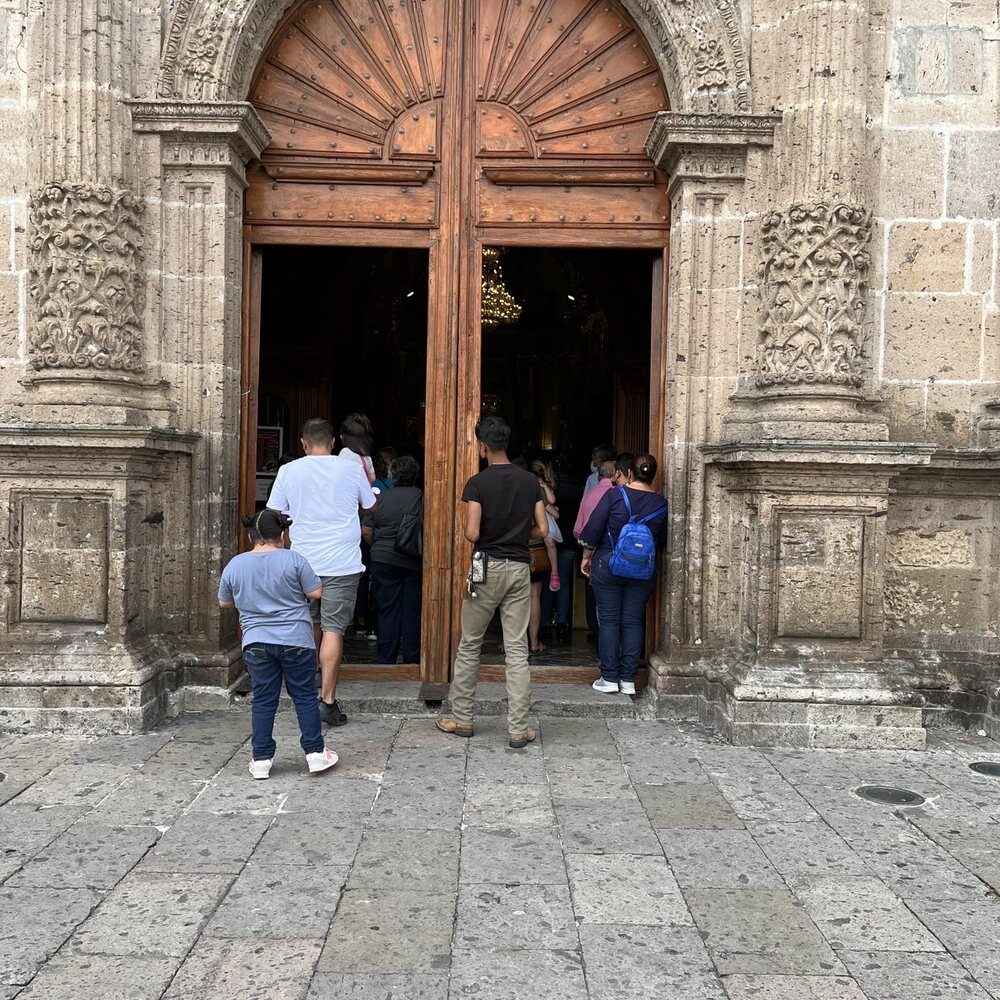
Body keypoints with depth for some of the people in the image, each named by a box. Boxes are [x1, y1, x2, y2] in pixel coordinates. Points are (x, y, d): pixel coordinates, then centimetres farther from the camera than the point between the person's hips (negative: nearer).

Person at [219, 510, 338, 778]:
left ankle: (261, 759, 13)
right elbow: (316, 592, -6)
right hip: (296, 640, -2)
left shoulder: (235, 565, 2)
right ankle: (315, 753, 12)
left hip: (256, 643, 2)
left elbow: (224, 602, 13)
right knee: (305, 696, 8)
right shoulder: (293, 560, -8)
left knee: (263, 700, 10)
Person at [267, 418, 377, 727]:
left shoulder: (288, 471, 1)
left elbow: (274, 515, 7)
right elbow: (371, 506, 16)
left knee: (310, 626, 19)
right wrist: (367, 474, 32)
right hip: (342, 563, -2)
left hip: (303, 561, 3)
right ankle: (327, 700, -6)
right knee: (333, 630, -3)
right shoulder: (352, 469, -1)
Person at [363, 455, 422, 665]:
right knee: (412, 609, 8)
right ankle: (411, 658, 14)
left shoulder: (380, 498, 0)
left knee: (388, 610, 7)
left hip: (383, 560, 2)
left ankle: (386, 659, 10)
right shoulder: (419, 496, -8)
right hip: (413, 561, -1)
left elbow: (366, 530, 2)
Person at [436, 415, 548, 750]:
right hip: (519, 568, 3)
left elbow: (472, 533, -16)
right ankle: (518, 730, 4)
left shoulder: (478, 483, -9)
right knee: (517, 650, 3)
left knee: (469, 645, 12)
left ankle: (461, 719, 21)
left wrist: (477, 533, 6)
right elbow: (542, 529, 3)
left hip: (487, 567, -3)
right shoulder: (530, 481, 3)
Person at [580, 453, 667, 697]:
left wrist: (587, 557, 4)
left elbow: (594, 529, -7)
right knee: (633, 622, 7)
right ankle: (628, 680, 9)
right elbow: (662, 539, 5)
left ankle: (609, 679, 7)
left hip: (608, 564, -2)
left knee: (609, 621, 5)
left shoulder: (614, 495, -8)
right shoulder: (661, 503, -3)